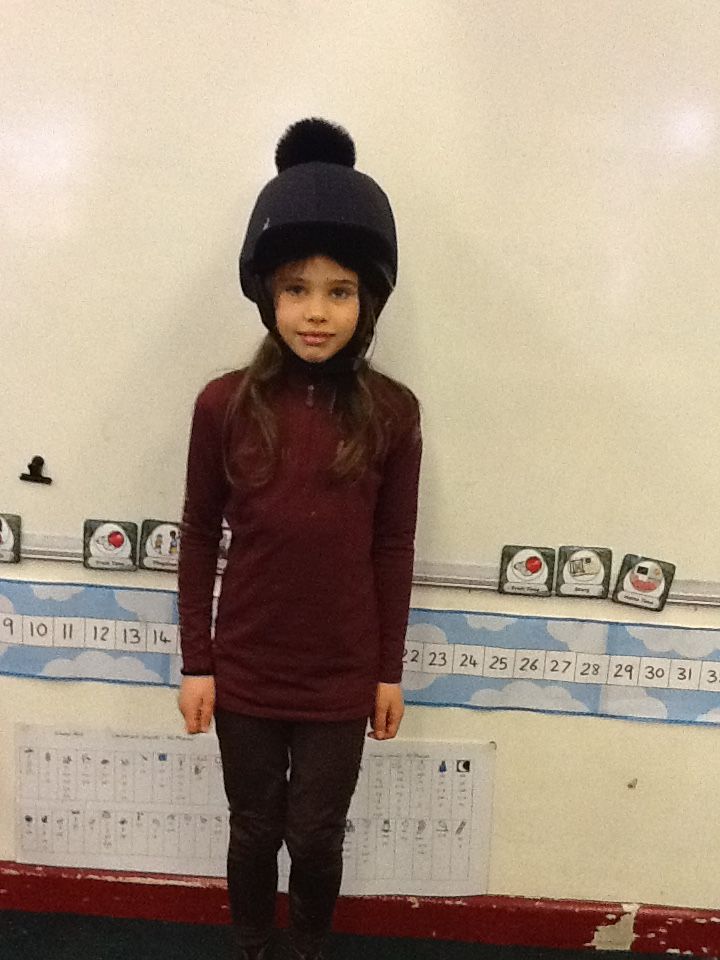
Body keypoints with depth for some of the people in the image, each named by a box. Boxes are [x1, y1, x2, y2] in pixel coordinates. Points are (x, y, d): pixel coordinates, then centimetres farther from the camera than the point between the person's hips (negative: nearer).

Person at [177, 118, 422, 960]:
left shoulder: (391, 412, -9)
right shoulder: (224, 404, -10)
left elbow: (393, 550, -3)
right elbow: (198, 539, -2)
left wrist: (390, 671, 2)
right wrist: (195, 662, 0)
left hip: (342, 678, 0)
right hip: (245, 673, 1)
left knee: (316, 836, 16)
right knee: (255, 830, 20)